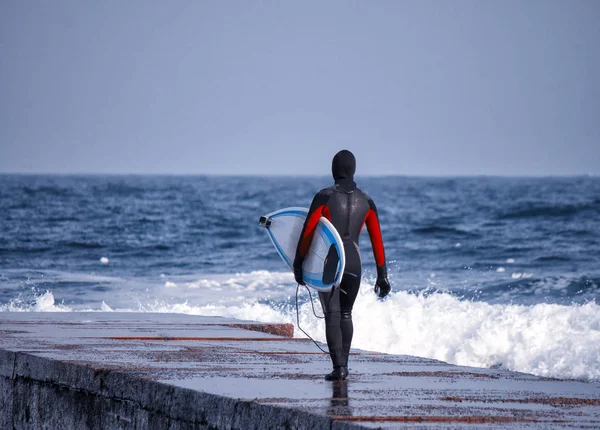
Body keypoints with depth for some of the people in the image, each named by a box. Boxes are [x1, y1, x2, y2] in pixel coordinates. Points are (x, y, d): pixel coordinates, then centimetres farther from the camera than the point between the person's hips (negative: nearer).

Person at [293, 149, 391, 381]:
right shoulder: (366, 201, 5)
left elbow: (307, 232, -9)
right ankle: (343, 363, 23)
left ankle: (338, 367, -16)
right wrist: (382, 274, 8)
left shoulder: (324, 197, -7)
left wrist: (298, 263, -2)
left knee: (332, 316, -5)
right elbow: (377, 240, 4)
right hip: (353, 264, 3)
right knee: (346, 315, 20)